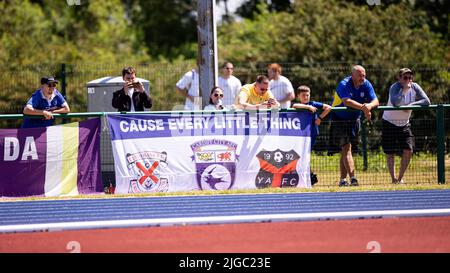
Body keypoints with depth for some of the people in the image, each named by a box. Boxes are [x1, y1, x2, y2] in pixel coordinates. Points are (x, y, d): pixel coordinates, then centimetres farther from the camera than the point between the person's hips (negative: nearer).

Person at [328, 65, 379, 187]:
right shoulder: (344, 85, -21)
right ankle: (352, 178, -24)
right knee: (346, 149, -14)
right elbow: (347, 101, -37)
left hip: (354, 120, 6)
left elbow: (375, 101, -11)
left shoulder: (366, 85, -4)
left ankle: (343, 180, 13)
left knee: (345, 151, 9)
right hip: (339, 120, -6)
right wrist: (363, 107, -46)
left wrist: (369, 106, -34)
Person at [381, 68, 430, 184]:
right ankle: (393, 179, 9)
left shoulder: (415, 87, -7)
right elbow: (394, 102, -39)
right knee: (390, 153, -1)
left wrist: (411, 105, -25)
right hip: (389, 123, -4)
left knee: (408, 151, -8)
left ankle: (400, 178, 7)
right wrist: (405, 89, -36)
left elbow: (426, 101, -14)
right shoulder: (394, 87, -20)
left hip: (404, 124, 4)